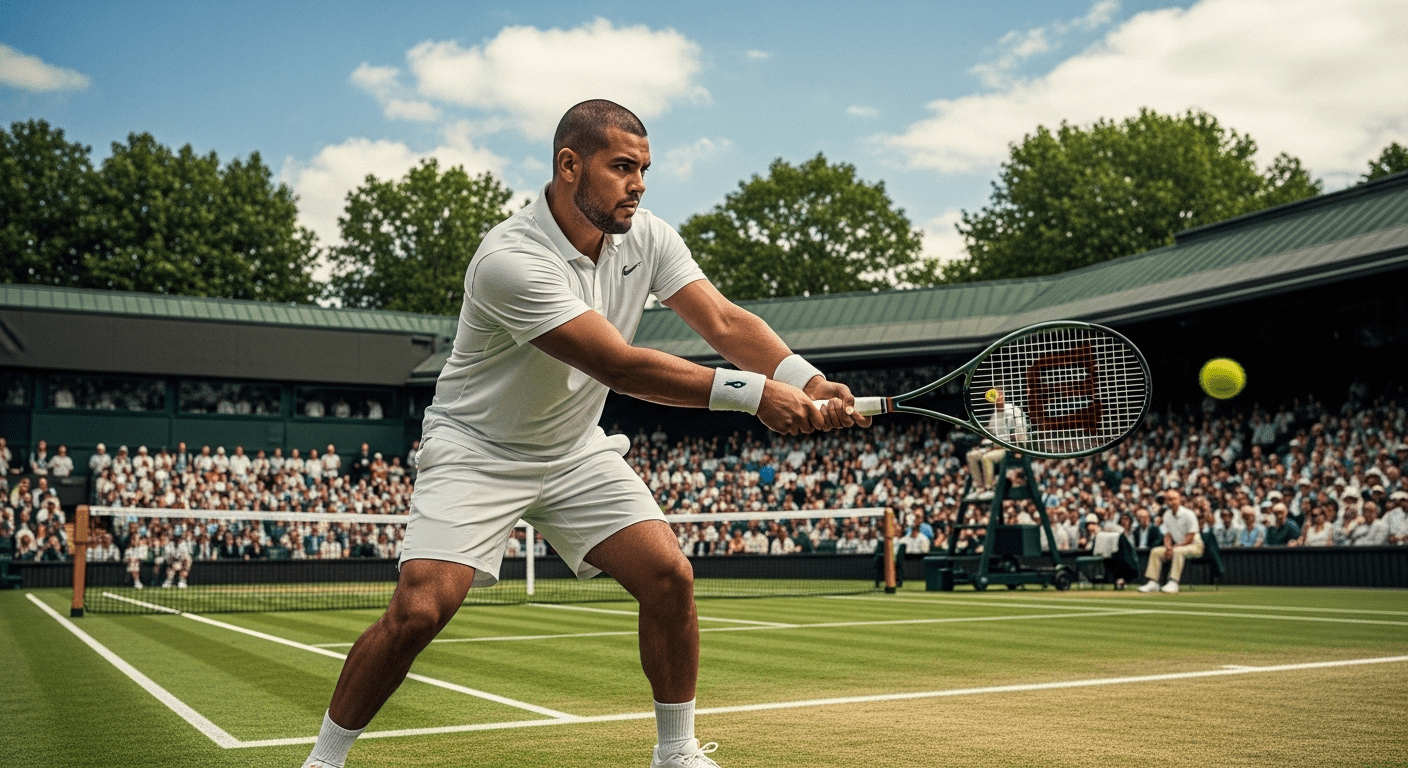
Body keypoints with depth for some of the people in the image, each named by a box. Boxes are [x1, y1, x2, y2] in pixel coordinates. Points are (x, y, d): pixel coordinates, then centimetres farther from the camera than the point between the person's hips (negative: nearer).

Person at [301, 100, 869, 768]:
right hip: (477, 453, -5)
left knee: (670, 576, -10)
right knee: (419, 609, -17)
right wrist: (751, 392, -37)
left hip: (577, 450, 6)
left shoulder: (647, 238, -6)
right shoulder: (510, 259, -29)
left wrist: (807, 382, -33)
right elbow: (620, 367, -33)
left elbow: (724, 321, -15)